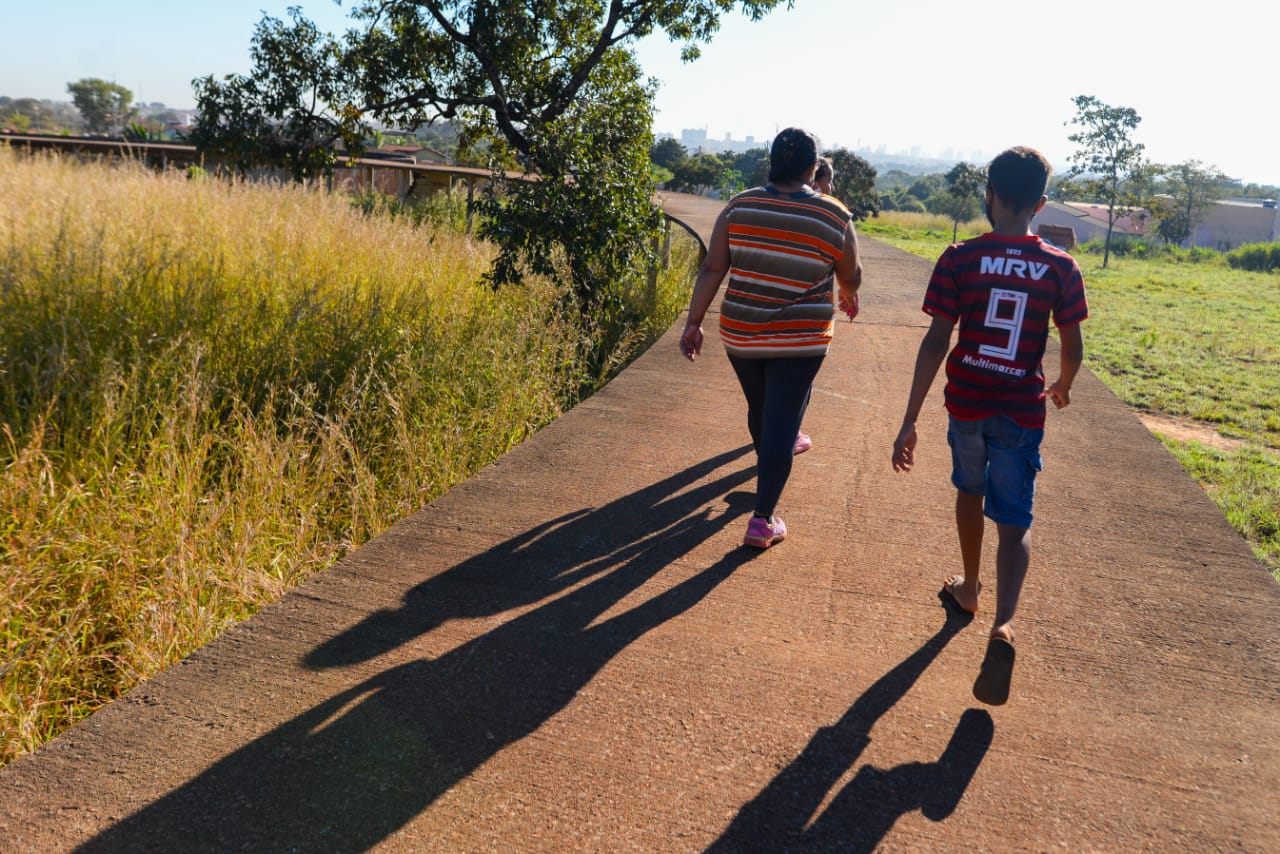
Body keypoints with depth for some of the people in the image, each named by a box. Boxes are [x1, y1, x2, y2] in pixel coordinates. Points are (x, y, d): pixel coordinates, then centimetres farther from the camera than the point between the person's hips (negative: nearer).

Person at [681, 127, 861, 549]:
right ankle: (762, 520, -1)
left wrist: (694, 323, -1)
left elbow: (711, 270, -6)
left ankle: (772, 455, 53)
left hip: (740, 335, 3)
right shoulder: (835, 219, -7)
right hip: (799, 341, -3)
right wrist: (849, 299, 28)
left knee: (761, 409, 24)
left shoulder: (738, 207, -4)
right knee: (780, 422, 0)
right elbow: (850, 279, 6)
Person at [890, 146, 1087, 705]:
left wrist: (909, 421, -9)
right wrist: (1062, 386, 26)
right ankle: (1003, 625, -16)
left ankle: (969, 588, 43)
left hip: (966, 402, 1)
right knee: (1014, 523, 5)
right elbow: (1072, 349, 2)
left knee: (970, 492, 25)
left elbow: (935, 342, -12)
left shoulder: (960, 258, -9)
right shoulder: (1061, 268, -5)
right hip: (1022, 411, 0)